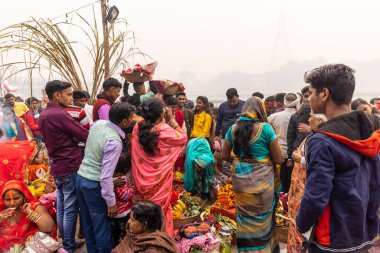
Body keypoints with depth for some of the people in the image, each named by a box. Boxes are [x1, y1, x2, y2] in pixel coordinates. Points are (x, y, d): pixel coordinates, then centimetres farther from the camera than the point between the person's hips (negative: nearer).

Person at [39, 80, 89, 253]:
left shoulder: (43, 115, 10)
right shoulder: (60, 114, -19)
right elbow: (86, 137, -16)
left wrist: (77, 139, 8)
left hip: (57, 167, 9)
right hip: (70, 167, -9)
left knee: (61, 208, 17)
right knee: (70, 210, 3)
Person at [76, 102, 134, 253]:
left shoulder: (98, 123, -3)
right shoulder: (115, 142, -25)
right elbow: (105, 176, -24)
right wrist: (111, 202, -16)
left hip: (81, 177, 8)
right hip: (94, 184, -8)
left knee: (88, 223, 22)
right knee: (102, 226, 9)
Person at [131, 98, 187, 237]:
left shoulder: (138, 128, -11)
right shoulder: (165, 131, -24)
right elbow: (183, 138, -6)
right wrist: (171, 120, -7)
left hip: (142, 178, 5)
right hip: (159, 180, -4)